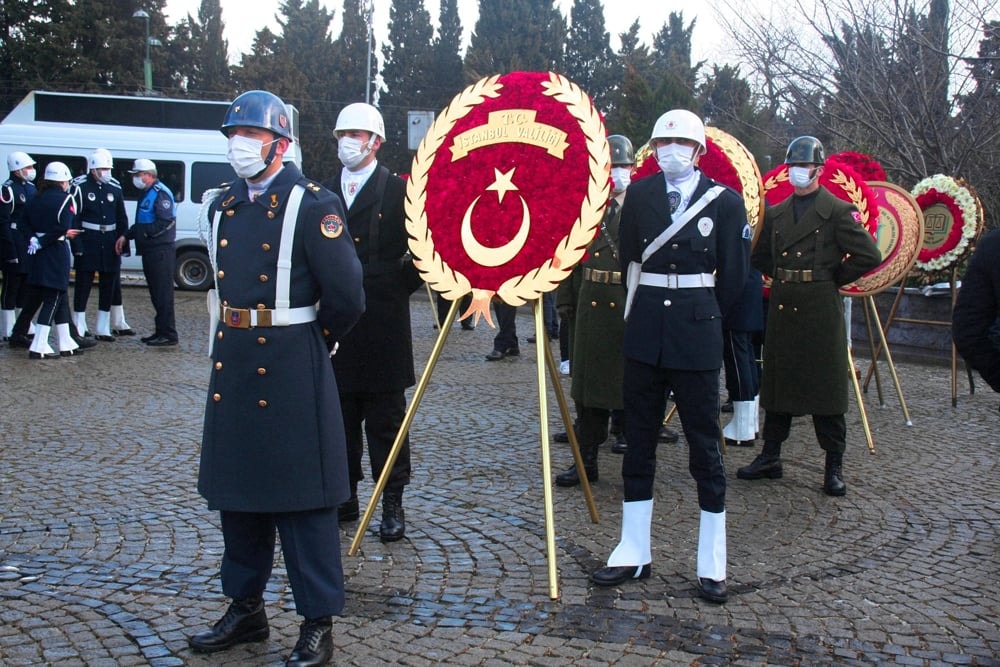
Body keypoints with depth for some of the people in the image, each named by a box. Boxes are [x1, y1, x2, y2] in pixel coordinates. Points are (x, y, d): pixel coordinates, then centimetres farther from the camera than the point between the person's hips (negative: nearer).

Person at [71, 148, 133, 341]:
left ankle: (103, 329, 19)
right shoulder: (80, 186, -6)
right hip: (88, 242, -5)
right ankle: (79, 329, 7)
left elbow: (121, 218, 11)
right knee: (83, 285, 0)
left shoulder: (115, 187, 7)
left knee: (111, 284, 9)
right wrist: (77, 245, -15)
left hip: (110, 242, 5)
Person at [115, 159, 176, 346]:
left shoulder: (160, 193, -13)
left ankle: (168, 334, -6)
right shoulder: (147, 194, 19)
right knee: (155, 292, 14)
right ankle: (160, 331, 21)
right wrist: (126, 236, 14)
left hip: (161, 252, -10)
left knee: (163, 292, -9)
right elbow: (141, 224, 25)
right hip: (150, 251, 10)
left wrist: (145, 233, -16)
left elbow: (166, 222, -21)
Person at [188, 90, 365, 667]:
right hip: (232, 363, 7)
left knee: (302, 498, 0)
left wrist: (312, 339, 0)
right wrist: (231, 334, 16)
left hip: (290, 366, -7)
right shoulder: (225, 205, 12)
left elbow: (347, 295, -14)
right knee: (236, 490, 15)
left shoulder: (312, 205, -11)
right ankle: (246, 608, 31)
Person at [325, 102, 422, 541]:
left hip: (383, 325, -4)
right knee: (340, 415, 11)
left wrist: (400, 287, -5)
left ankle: (392, 504, 8)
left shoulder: (399, 191, -2)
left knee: (386, 419, 1)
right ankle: (346, 495, 22)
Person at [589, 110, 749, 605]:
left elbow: (733, 275, 2)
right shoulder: (638, 195, 6)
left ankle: (711, 565, 10)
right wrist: (642, 313, 11)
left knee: (705, 445, 2)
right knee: (639, 442, 7)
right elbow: (628, 260, 11)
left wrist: (702, 317, 8)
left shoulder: (725, 201, -2)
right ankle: (633, 554, 17)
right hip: (645, 331, 3)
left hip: (696, 333, -3)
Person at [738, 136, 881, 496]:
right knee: (777, 382, 10)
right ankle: (770, 456, 20)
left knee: (826, 385, 0)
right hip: (782, 308, 5)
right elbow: (760, 256, 24)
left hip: (821, 310, -5)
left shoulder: (838, 211, -4)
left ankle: (834, 467, 8)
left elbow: (868, 255, -10)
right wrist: (780, 277, 12)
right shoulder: (776, 213, 12)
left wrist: (834, 277, -4)